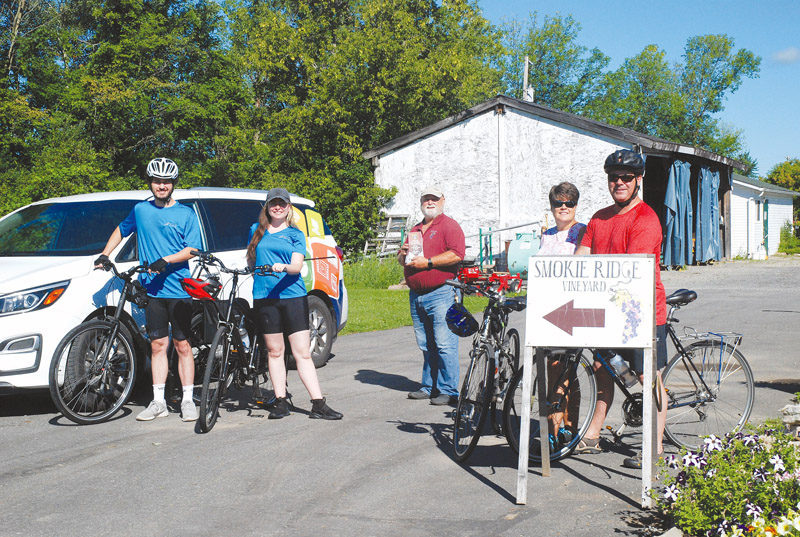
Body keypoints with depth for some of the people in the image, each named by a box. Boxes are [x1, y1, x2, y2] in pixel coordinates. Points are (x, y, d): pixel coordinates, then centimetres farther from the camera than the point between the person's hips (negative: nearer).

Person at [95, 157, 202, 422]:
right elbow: (121, 230, 28)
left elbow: (192, 249, -6)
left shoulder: (186, 214, 1)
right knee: (157, 345, 4)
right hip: (152, 290, 3)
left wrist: (165, 260, -20)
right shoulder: (141, 210, 11)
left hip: (179, 289, -2)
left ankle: (188, 401, 6)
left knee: (182, 345, 1)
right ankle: (158, 402, 7)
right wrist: (104, 255, 17)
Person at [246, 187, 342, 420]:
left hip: (293, 296, -2)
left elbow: (297, 266, -6)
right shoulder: (257, 230, 14)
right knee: (275, 351, 5)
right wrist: (258, 276, 13)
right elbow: (251, 260, 27)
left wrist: (284, 267, -26)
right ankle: (280, 401, 12)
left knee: (302, 353, -4)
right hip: (265, 297, 2)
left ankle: (318, 405, -5)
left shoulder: (295, 234, 7)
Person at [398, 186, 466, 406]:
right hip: (416, 295, 7)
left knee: (444, 344, -8)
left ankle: (448, 391, -4)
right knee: (425, 345, 10)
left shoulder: (449, 225, 0)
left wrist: (428, 262, -16)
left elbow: (457, 254, -15)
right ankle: (429, 387, 17)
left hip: (441, 294, -7)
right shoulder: (416, 230, 22)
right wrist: (403, 254, 5)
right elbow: (401, 259, 29)